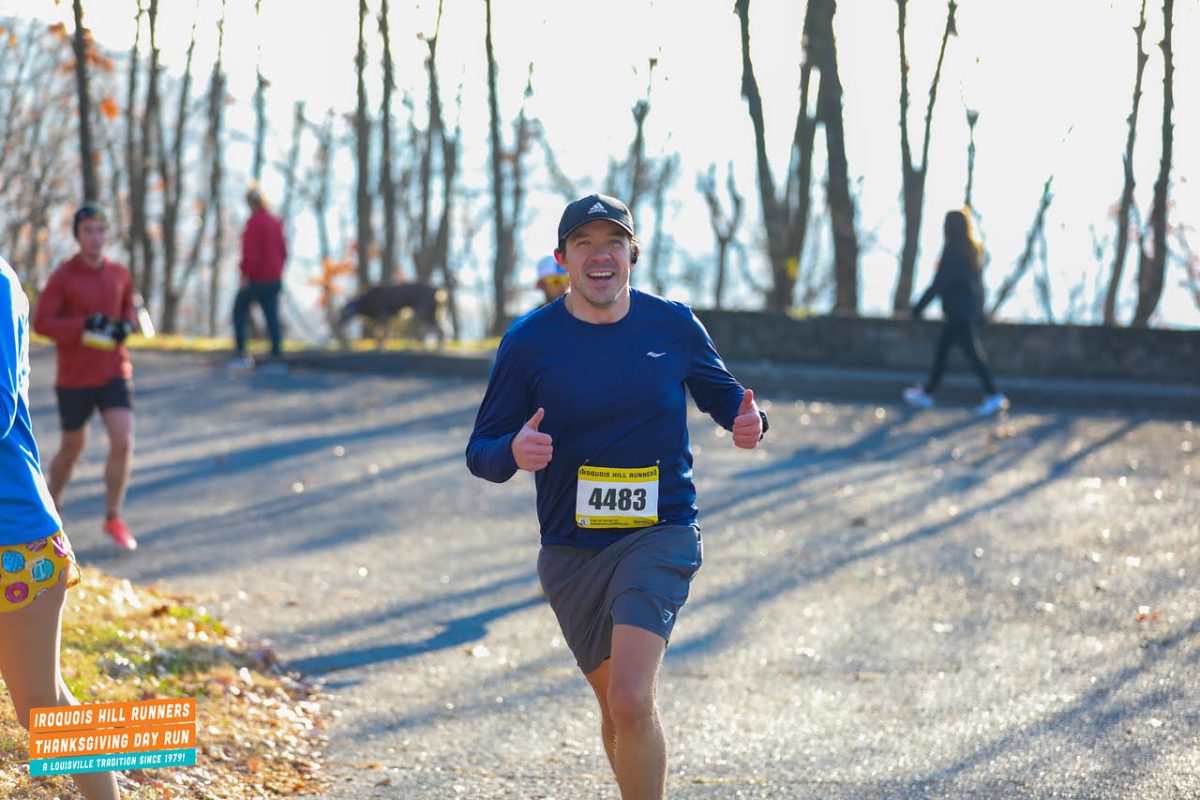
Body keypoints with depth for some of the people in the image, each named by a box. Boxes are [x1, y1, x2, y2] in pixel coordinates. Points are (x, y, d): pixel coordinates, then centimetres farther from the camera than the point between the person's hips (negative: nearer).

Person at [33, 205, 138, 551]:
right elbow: (40, 323, -16)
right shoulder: (62, 277, -11)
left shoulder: (119, 274, 3)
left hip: (114, 373, 3)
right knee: (73, 447, 11)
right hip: (74, 377, -3)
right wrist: (85, 325, -27)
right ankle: (51, 506, 37)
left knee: (123, 443, -12)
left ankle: (113, 518, 1)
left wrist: (127, 324, -3)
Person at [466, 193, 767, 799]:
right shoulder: (529, 341, -3)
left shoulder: (673, 326, -1)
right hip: (571, 549, 2)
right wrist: (514, 453, -25)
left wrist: (746, 421, -8)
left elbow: (720, 391, 16)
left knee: (631, 701, -21)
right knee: (616, 709, 14)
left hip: (661, 536, -2)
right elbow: (480, 452, -1)